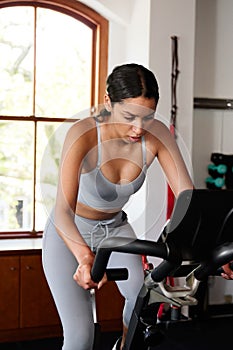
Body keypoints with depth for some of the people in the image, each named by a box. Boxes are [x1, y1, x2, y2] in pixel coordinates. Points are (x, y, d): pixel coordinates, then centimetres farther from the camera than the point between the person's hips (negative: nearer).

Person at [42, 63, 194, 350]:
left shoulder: (157, 135, -19)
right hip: (69, 233, -3)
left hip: (115, 229, 3)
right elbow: (62, 210, -39)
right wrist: (86, 259, -56)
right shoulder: (83, 134, -31)